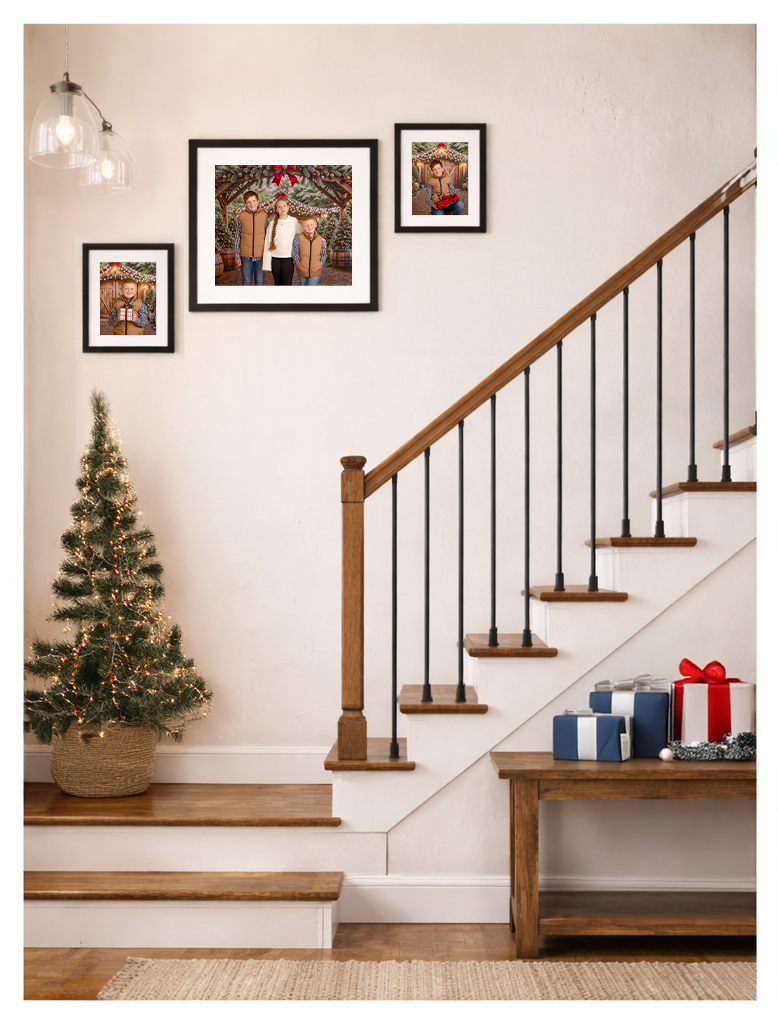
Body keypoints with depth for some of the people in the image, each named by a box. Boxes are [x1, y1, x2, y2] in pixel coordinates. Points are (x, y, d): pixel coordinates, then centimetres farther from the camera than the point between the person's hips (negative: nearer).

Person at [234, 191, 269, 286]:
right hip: (245, 256, 0)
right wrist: (237, 256, 1)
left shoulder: (264, 215, 1)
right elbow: (237, 237, 3)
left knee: (260, 282, 5)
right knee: (247, 282, 8)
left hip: (260, 255, 0)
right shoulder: (241, 216, -2)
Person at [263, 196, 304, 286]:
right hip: (275, 258, 2)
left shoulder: (294, 221, 2)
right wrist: (267, 263, 0)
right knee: (278, 283, 8)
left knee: (287, 283, -8)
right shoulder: (272, 223, 3)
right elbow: (267, 242, 3)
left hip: (288, 258, -1)